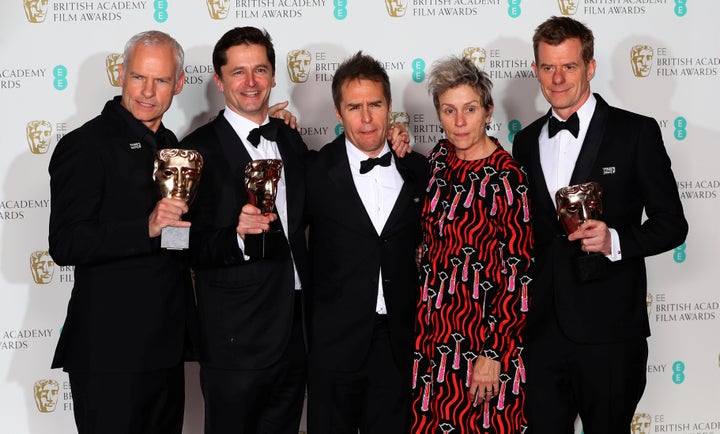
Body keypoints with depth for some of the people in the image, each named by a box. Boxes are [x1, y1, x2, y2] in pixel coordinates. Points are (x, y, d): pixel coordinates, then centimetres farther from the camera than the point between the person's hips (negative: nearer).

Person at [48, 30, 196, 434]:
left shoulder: (170, 144, 14)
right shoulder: (85, 146, -11)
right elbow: (65, 245, -20)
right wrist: (147, 229, -29)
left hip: (166, 345, 8)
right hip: (111, 351, -8)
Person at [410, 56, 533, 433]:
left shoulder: (505, 178, -15)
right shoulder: (441, 156, 4)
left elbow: (517, 276, -15)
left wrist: (492, 355, -18)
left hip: (480, 330, -6)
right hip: (432, 324, 6)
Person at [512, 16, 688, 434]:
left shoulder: (636, 132, -4)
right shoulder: (526, 141, 11)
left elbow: (671, 223, -3)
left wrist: (616, 241, -20)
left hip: (609, 331, -4)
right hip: (541, 329, 4)